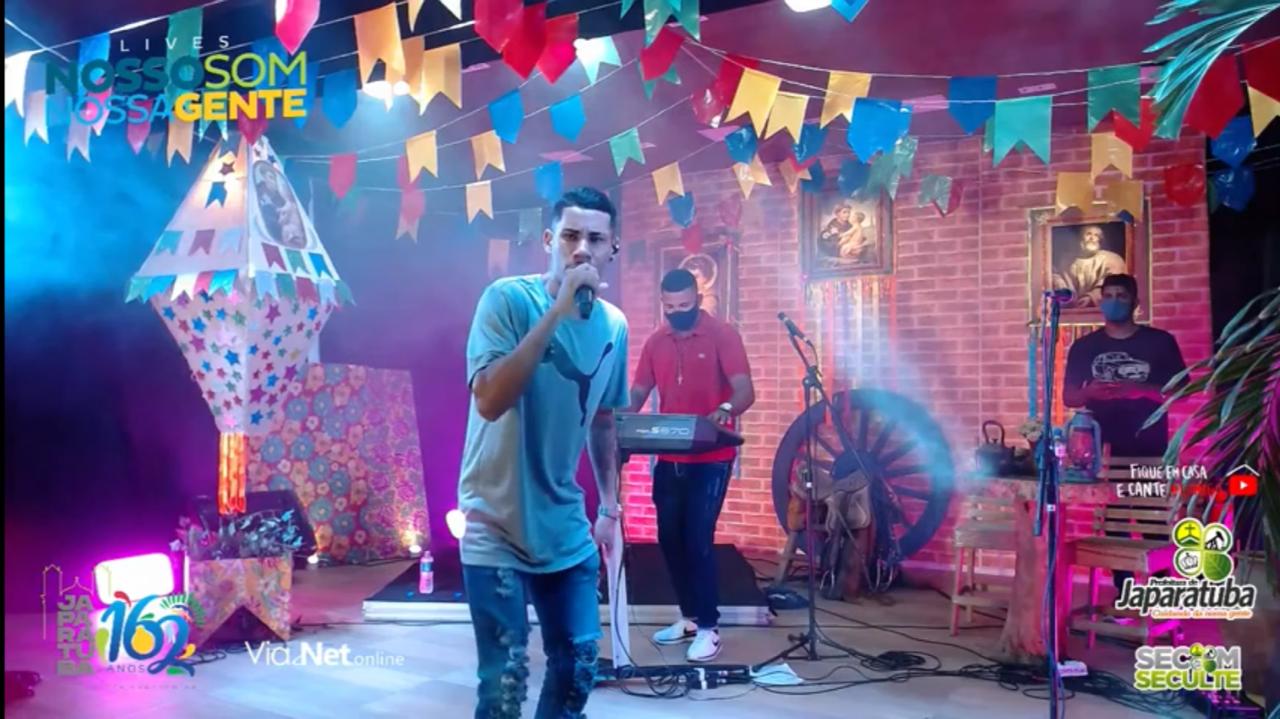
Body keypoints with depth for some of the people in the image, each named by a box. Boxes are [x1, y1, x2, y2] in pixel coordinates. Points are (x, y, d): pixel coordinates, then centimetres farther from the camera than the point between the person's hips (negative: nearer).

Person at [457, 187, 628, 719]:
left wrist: (610, 505, 14)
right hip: (497, 526, -5)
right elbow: (490, 400, -27)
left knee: (578, 664, 12)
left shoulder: (614, 325, 3)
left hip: (566, 528, 5)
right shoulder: (508, 298, -13)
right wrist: (558, 309, -28)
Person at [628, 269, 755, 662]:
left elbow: (745, 392, -15)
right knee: (670, 537, 9)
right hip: (669, 457, 6)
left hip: (711, 458, -5)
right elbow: (638, 393, 9)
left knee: (698, 538, -8)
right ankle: (690, 617, 24)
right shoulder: (655, 342, 8)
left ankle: (709, 627, 4)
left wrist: (725, 410, -37)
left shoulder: (722, 334, -8)